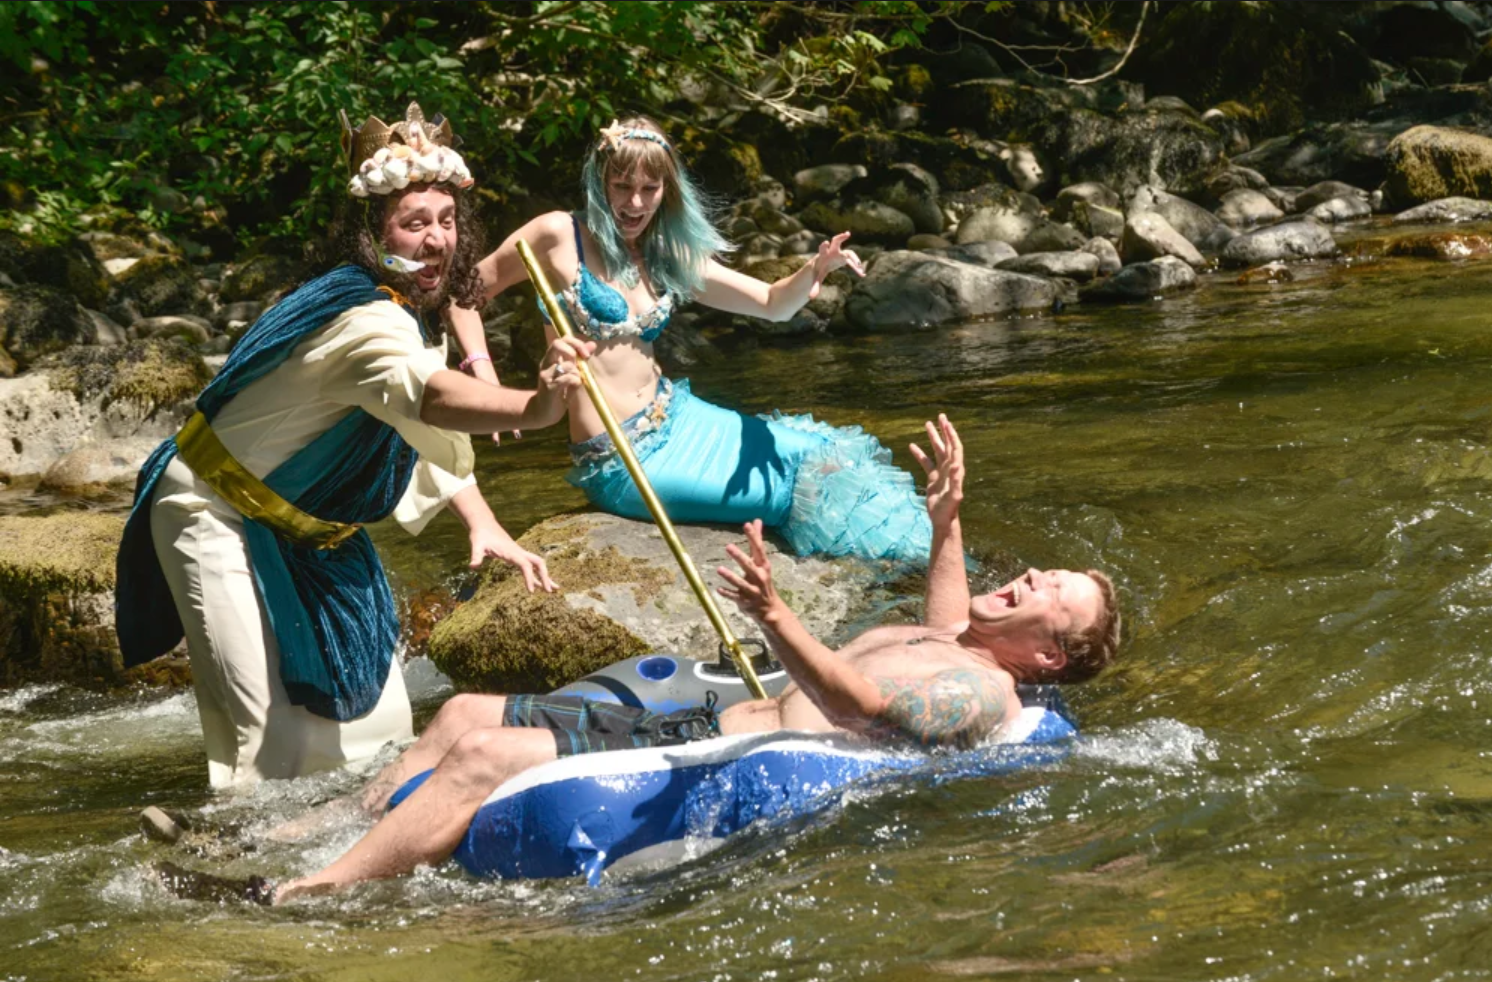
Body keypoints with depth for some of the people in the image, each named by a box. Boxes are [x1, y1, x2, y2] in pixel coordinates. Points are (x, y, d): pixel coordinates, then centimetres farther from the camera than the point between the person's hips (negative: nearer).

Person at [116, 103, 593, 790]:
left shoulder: (415, 312, 0)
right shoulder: (365, 320, -33)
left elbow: (433, 439, 8)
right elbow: (423, 394, -55)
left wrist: (482, 524, -7)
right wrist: (532, 409, -72)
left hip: (302, 527, 10)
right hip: (218, 518, -10)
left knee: (370, 706, 12)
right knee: (266, 727, -14)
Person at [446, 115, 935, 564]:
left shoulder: (670, 258, 10)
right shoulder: (560, 236, -8)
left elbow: (774, 304, 12)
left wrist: (814, 271, -10)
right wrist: (485, 378, -15)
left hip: (676, 420, 7)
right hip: (623, 462, -7)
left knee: (826, 456, -5)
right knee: (801, 484, -9)